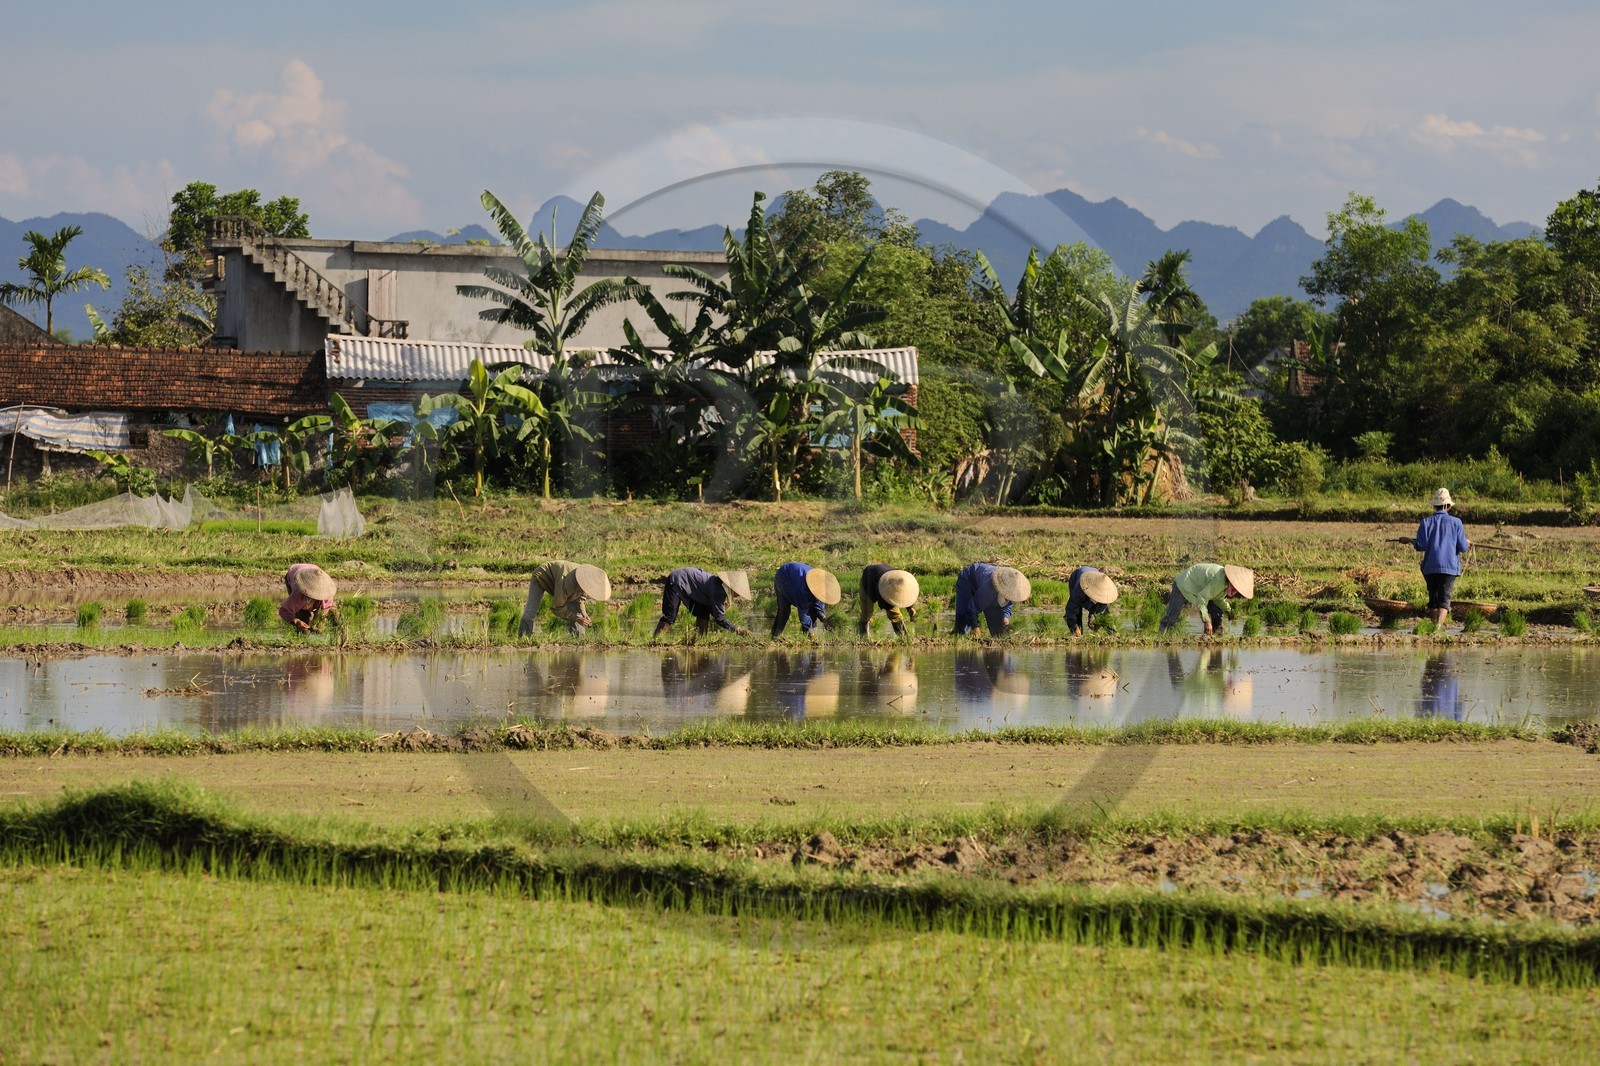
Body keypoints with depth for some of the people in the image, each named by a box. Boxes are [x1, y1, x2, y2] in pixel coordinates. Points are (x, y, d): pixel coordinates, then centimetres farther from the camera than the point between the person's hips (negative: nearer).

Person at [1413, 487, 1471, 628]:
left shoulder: (1426, 522, 1)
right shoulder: (1456, 522, 0)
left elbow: (1420, 546, -4)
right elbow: (1462, 547, -1)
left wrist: (1411, 541, 17)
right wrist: (1467, 543, 23)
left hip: (1430, 567, 2)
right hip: (1450, 566, -2)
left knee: (1433, 600, 15)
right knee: (1444, 600, -8)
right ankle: (1439, 626, -27)